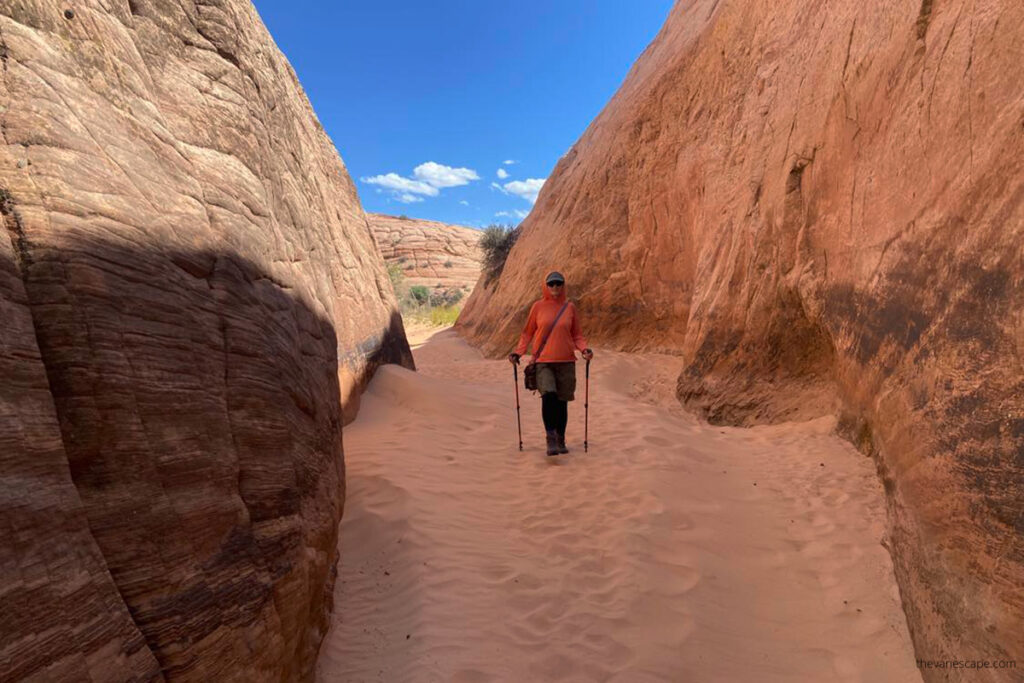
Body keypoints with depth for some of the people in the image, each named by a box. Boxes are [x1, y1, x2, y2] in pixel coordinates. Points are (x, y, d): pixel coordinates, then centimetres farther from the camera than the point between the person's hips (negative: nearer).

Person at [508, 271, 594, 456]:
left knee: (562, 401, 6)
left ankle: (560, 440, 22)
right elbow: (527, 333, 8)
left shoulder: (570, 307, 7)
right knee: (548, 395, -22)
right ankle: (550, 438, -8)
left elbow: (577, 335, 12)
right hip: (543, 361, -2)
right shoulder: (538, 306, 3)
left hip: (566, 361, 2)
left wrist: (584, 349, -7)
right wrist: (517, 352, -5)